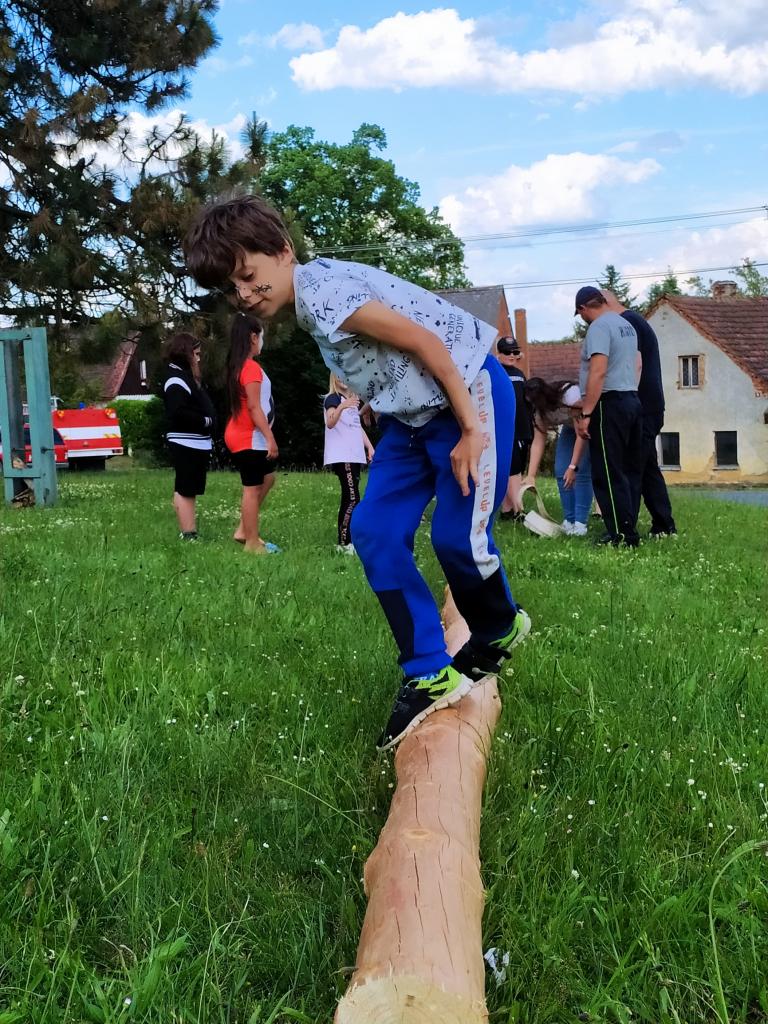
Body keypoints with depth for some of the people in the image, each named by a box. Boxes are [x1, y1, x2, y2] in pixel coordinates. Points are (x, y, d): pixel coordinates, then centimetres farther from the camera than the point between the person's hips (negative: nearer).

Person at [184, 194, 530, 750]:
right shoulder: (310, 302, 7)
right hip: (414, 410, 10)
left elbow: (425, 341, -23)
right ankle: (430, 674, 2)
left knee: (457, 536, -9)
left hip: (468, 393, -9)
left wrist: (470, 430, -22)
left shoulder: (321, 291, -22)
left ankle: (500, 629, 23)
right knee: (375, 531, -1)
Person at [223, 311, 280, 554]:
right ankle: (252, 543, 4)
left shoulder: (238, 365, 12)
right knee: (252, 488, -3)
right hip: (249, 438, -10)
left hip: (241, 435, 10)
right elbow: (254, 407, -22)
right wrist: (270, 437, -20)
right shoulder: (251, 367, -17)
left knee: (267, 479, 20)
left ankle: (244, 530, 19)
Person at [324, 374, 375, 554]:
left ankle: (346, 540, 7)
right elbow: (330, 423, -23)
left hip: (355, 456, 8)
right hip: (341, 457, -8)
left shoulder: (353, 399, 21)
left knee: (349, 498, 5)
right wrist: (341, 406, -42)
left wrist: (370, 447, 17)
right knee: (352, 498, -17)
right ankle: (344, 543, -17)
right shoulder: (333, 398, -5)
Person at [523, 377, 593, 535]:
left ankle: (580, 523, -16)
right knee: (560, 472, -7)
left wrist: (573, 467, -32)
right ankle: (569, 520, 2)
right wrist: (531, 475, -26)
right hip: (570, 427, 6)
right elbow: (538, 442, -18)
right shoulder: (541, 409, -17)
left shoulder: (570, 395, -36)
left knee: (583, 472, -19)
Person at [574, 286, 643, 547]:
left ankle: (622, 535, -6)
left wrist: (585, 414, -20)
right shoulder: (627, 325, 17)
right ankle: (628, 530, 14)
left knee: (608, 474, -6)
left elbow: (599, 372, -21)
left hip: (610, 403, -9)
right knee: (628, 470, 11)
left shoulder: (599, 327, -10)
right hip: (632, 400, 9)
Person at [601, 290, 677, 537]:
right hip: (650, 406, 10)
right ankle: (664, 526, 18)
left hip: (639, 408, -10)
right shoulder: (636, 321, 20)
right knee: (648, 467, 14)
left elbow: (635, 364, -20)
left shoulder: (625, 322, -11)